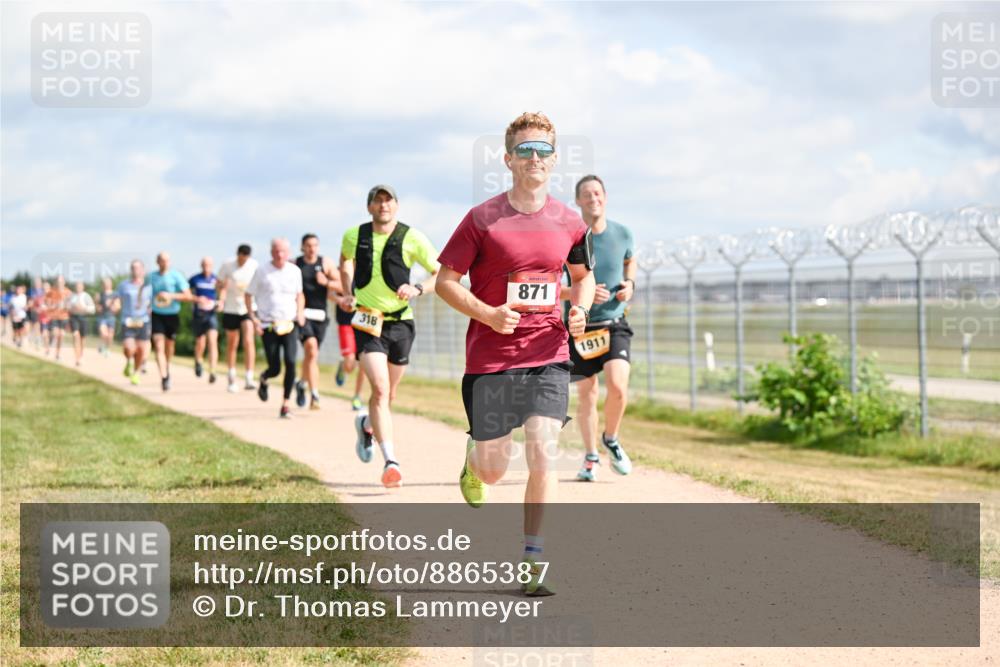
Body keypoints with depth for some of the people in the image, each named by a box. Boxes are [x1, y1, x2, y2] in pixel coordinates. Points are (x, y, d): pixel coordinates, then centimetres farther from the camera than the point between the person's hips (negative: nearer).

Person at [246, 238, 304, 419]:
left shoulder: (295, 271, 5)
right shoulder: (262, 272, -2)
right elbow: (248, 295, 6)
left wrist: (300, 311, 4)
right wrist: (254, 318, -6)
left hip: (289, 324, 2)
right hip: (268, 325, -2)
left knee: (290, 362, -17)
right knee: (275, 368, -2)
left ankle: (285, 404, -5)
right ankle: (263, 379, 38)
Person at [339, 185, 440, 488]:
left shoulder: (412, 239, -6)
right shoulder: (354, 236, 0)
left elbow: (442, 275, -1)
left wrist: (417, 289, -19)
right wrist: (348, 293, 10)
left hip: (401, 323, 1)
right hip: (367, 322, -1)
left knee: (389, 396, 14)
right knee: (380, 389, -20)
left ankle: (366, 424, 49)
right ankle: (390, 461, -24)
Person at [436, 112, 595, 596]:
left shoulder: (568, 223, 4)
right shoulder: (482, 219, -6)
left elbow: (583, 275, 21)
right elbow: (445, 281, -2)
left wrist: (580, 309, 0)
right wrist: (488, 315, -17)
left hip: (548, 356, 2)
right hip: (490, 358, -2)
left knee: (542, 455, -11)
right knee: (493, 471, 6)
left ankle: (533, 561, -1)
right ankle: (474, 460, 44)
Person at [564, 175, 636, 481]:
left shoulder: (622, 234, 0)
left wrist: (629, 284, 2)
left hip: (615, 325, 1)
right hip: (580, 328, -1)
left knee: (618, 387, -18)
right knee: (587, 395, 5)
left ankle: (611, 439, 11)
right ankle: (591, 456, 26)